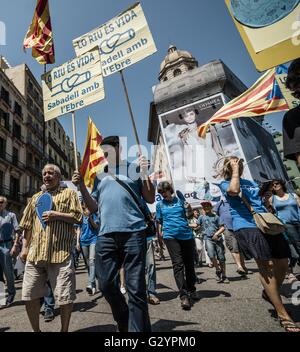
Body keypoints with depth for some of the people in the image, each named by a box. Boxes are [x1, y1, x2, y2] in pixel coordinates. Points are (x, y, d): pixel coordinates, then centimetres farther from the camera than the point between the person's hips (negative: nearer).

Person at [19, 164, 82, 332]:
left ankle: (64, 330, 23)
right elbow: (28, 225, 20)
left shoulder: (69, 193, 8)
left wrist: (56, 215, -12)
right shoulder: (36, 197, 21)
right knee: (30, 296, 10)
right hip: (35, 253, 5)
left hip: (61, 252, -4)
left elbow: (78, 218, -2)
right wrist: (25, 247, 12)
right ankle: (36, 329, 32)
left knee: (65, 298, 0)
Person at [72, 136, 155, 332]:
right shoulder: (100, 176, 21)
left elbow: (150, 199, 6)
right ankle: (124, 322, 35)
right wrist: (81, 186, 7)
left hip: (133, 233, -4)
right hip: (106, 235, 5)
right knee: (107, 284, 10)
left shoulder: (134, 168, 9)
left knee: (135, 287, -2)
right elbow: (93, 207, 19)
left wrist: (145, 174, -7)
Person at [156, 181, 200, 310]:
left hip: (186, 234, 2)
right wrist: (160, 232, 4)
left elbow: (188, 214, 10)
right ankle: (184, 296, -11)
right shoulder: (160, 204, 7)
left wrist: (189, 209, -10)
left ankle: (191, 290, 31)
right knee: (178, 264, -11)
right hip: (170, 236, -2)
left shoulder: (180, 200, 7)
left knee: (189, 263, 12)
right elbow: (159, 221, 15)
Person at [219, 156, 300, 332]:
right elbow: (234, 190, -20)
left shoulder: (251, 182, 24)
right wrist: (235, 170, -9)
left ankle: (269, 293, 36)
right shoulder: (226, 183, 4)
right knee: (267, 267, -13)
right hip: (247, 226, -7)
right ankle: (283, 315, -2)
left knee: (283, 265, 8)